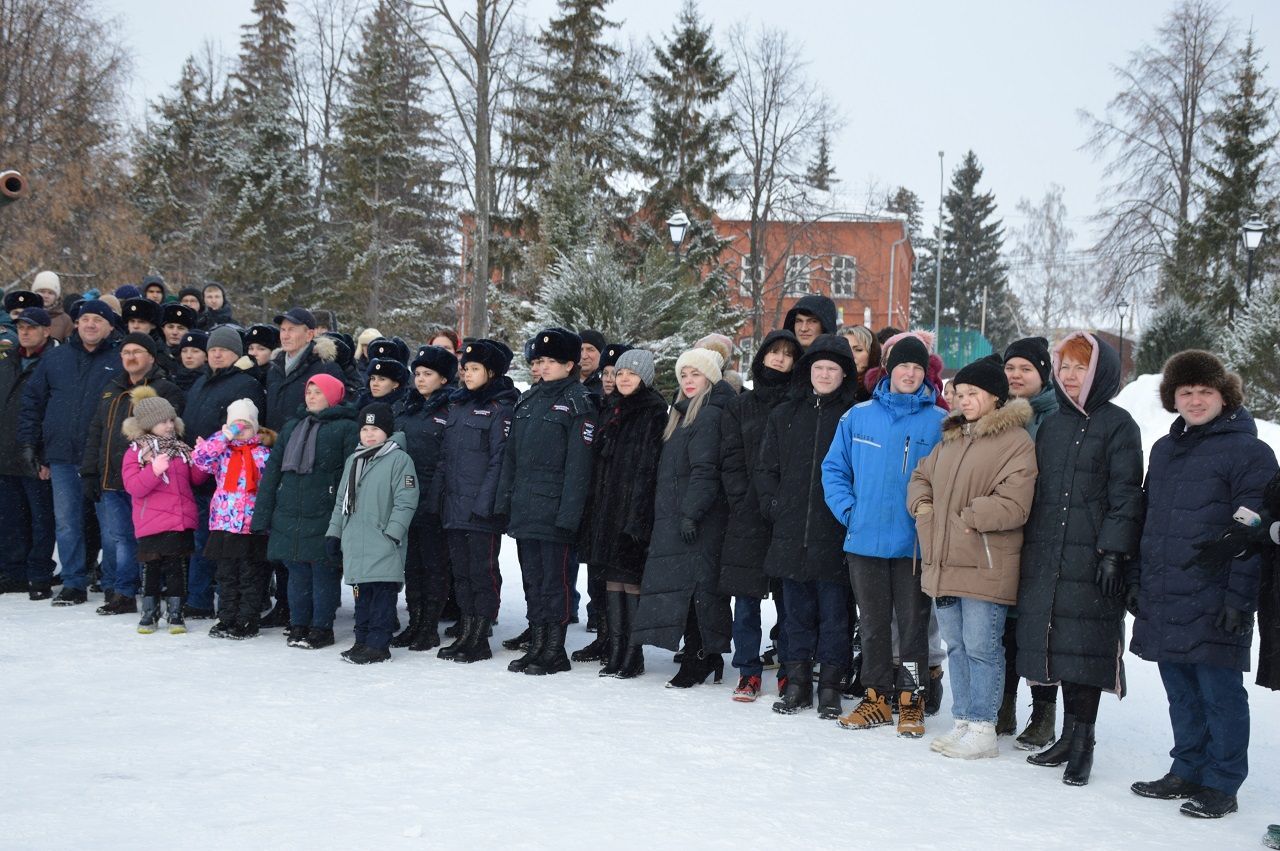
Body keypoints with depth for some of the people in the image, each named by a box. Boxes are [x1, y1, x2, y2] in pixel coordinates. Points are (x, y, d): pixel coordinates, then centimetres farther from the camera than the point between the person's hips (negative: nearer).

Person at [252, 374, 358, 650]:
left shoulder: (347, 428, -2)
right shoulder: (293, 426, 17)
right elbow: (272, 470, 15)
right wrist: (262, 514, 10)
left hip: (325, 515, -5)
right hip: (289, 516, 5)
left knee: (324, 573, 1)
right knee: (297, 572, 11)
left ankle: (322, 628, 11)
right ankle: (298, 625, 22)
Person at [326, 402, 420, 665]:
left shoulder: (399, 459, -7)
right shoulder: (353, 460, 16)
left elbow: (405, 502, -12)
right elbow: (342, 500, 21)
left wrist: (392, 533, -17)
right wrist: (334, 533, 17)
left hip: (383, 545, -7)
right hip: (355, 543, 7)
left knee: (382, 594, -3)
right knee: (362, 593, 13)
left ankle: (378, 645, 0)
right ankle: (362, 641, 21)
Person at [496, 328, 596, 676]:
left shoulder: (578, 403, -6)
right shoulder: (528, 400, 15)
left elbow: (579, 464, -12)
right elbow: (511, 454, 17)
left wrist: (569, 514, -18)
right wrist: (505, 499, 10)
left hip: (554, 509, -7)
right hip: (525, 509, 7)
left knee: (555, 579, -1)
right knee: (532, 579, 12)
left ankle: (554, 651, 7)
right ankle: (536, 646, 20)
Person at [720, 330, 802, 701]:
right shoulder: (739, 407, 11)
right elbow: (731, 460, 5)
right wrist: (745, 501, -7)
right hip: (748, 517, 1)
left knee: (789, 596, 3)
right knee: (746, 597, 1)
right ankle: (748, 672, 9)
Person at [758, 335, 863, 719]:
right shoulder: (785, 414, 11)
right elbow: (765, 467, 14)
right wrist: (773, 504, 3)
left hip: (834, 535, -3)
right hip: (790, 533, 3)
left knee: (833, 611, 2)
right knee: (797, 611, 10)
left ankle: (830, 687, 11)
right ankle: (797, 683, 18)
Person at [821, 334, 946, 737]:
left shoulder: (939, 422, -1)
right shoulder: (858, 416, 4)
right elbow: (834, 468, 9)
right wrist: (847, 509, -3)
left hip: (915, 543, -2)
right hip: (865, 541, 2)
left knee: (913, 624, 6)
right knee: (873, 624, 12)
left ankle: (911, 702, 17)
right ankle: (876, 698, 22)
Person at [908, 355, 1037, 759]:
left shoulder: (1016, 442, -10)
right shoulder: (952, 437, 16)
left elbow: (1013, 505, -18)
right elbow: (922, 475, 27)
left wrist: (967, 518, -16)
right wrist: (922, 506, 7)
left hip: (985, 566, -8)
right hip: (945, 562, 8)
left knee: (981, 647, -2)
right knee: (956, 645, 15)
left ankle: (983, 730, 7)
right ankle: (963, 721, 26)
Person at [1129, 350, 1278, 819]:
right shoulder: (1164, 449, 17)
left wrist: (1240, 596, -16)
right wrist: (1136, 580, 16)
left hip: (1212, 600, -7)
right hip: (1162, 599, 7)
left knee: (1219, 692, 0)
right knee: (1181, 692, 14)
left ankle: (1221, 784, 10)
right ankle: (1187, 772, 26)